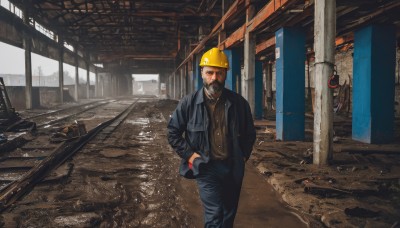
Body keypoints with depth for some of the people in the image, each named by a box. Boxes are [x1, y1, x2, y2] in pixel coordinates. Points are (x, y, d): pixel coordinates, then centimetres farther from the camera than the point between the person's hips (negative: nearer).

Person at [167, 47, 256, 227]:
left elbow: (249, 133, 13)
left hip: (233, 168, 3)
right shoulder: (189, 103, -6)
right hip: (206, 168, -3)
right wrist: (190, 155, -5)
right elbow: (173, 133, 3)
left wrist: (243, 156, 5)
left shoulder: (239, 103, -1)